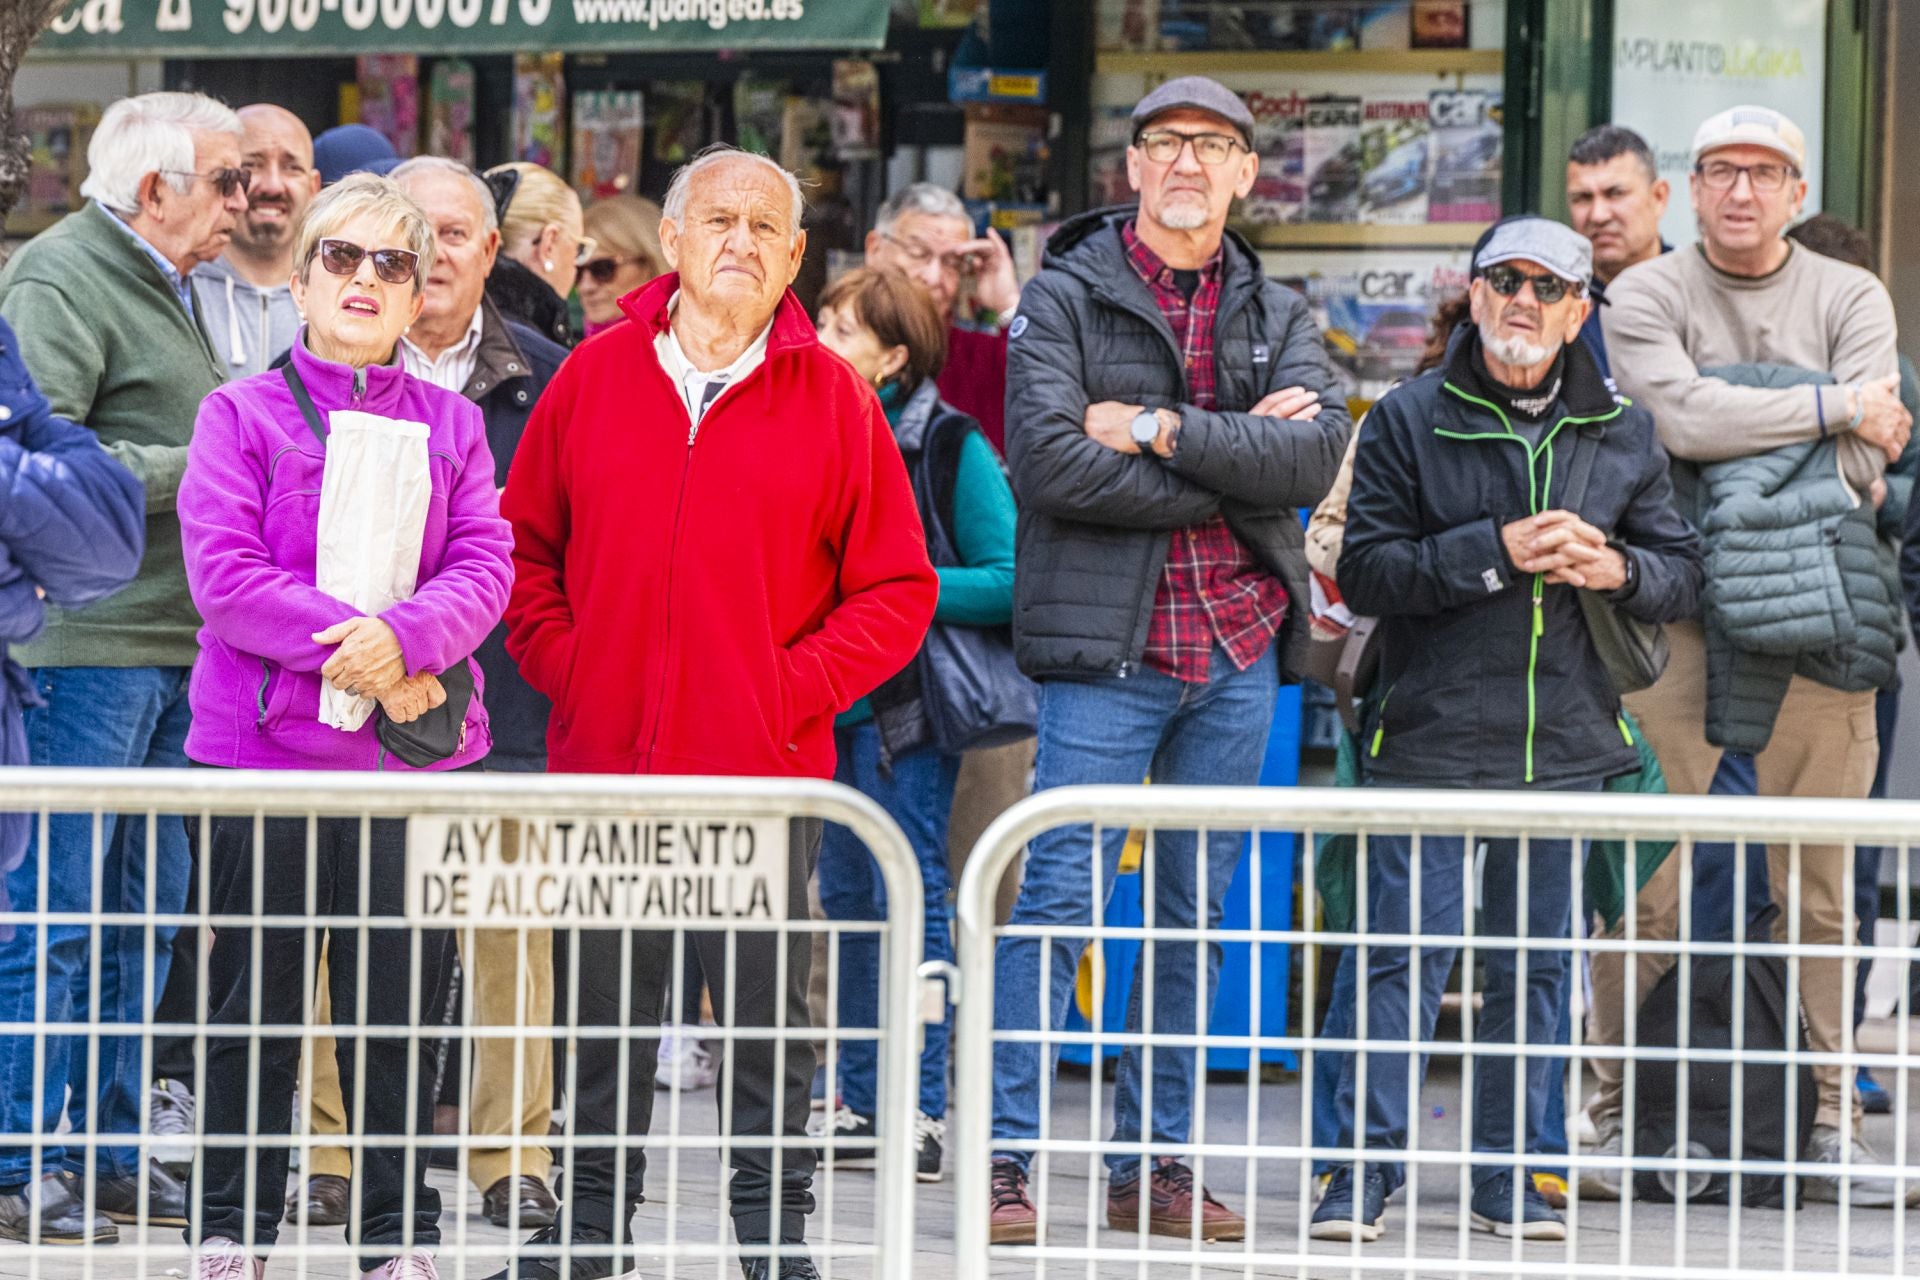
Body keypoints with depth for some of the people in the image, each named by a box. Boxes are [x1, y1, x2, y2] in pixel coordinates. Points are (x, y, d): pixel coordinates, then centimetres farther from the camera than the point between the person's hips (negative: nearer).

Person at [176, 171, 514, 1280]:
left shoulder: (453, 422, 12)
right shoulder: (243, 414, 3)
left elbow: (486, 565, 1)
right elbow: (223, 570, -8)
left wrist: (406, 639, -19)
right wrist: (351, 647, -17)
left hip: (419, 751, 2)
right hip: (267, 741, -2)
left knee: (401, 1005, 5)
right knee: (257, 1001, 4)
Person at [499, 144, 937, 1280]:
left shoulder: (833, 399, 1)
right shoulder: (595, 377, 5)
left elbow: (898, 588, 2)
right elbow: (526, 549, 11)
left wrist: (799, 687, -8)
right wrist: (567, 667, -2)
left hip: (766, 771, -1)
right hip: (608, 760, 2)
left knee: (770, 1013, 3)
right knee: (605, 1012, 9)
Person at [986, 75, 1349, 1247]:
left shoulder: (1279, 315, 12)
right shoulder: (1066, 299, 0)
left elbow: (1317, 455, -6)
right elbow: (1053, 462, -15)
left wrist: (1163, 428, -14)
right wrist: (1235, 467, -11)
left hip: (1238, 654, 5)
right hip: (1107, 650, -5)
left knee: (1198, 916, 9)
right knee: (1059, 902, -8)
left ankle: (1157, 1160, 16)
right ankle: (1007, 1158, -6)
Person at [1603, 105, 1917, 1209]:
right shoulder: (1647, 297, 6)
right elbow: (1681, 418, -12)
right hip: (1677, 616, -2)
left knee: (1819, 892, 3)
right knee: (1649, 885, -6)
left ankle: (1831, 1127, 8)